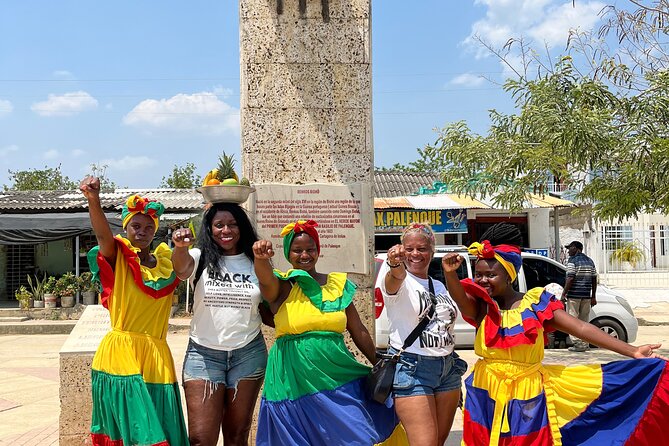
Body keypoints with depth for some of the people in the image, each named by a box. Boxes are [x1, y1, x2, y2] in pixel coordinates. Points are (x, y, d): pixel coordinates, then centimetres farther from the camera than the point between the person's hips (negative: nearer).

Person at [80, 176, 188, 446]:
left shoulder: (167, 262, 11)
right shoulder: (118, 258, -2)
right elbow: (103, 235, -21)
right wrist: (93, 200, -39)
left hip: (156, 356, 4)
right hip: (120, 354, -4)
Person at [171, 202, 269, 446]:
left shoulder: (255, 262, 6)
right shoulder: (200, 258, 1)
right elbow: (181, 268, -23)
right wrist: (180, 246, -45)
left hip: (248, 353, 2)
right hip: (203, 353, -1)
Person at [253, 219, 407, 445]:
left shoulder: (338, 284, 9)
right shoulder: (282, 286, 0)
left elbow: (359, 332, 12)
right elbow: (265, 279, -25)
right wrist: (260, 257, -47)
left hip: (337, 375, 2)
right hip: (294, 382, -2)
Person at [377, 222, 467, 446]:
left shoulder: (440, 286, 14)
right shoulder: (397, 281, -6)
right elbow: (394, 279, -32)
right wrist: (395, 265, -55)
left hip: (448, 367, 6)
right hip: (412, 368, -6)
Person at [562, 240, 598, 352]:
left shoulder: (572, 260, -7)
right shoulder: (589, 261, 14)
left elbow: (570, 278, -16)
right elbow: (594, 280, 13)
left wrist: (564, 293, -10)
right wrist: (593, 296, 16)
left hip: (574, 294, -7)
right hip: (586, 295, 7)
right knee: (584, 320, 12)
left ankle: (578, 343, -6)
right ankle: (585, 343, 12)